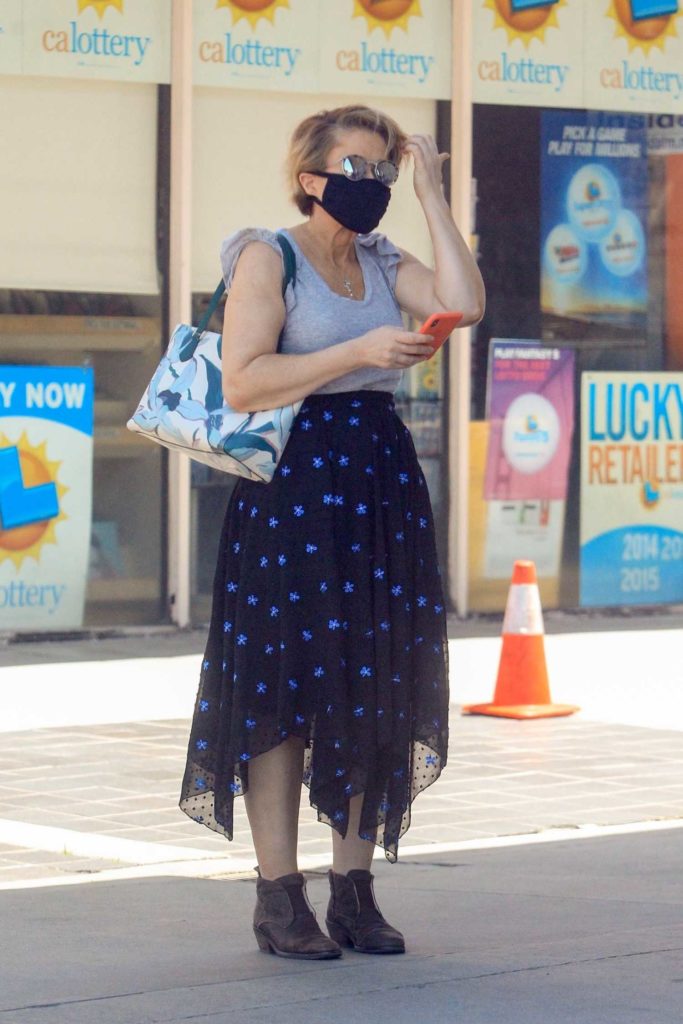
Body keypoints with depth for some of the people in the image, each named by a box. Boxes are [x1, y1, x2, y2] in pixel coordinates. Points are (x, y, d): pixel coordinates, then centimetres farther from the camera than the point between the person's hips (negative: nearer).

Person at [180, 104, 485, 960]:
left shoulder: (383, 265, 14)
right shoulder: (268, 257, -3)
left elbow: (465, 304, -5)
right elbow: (242, 382, -13)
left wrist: (430, 191, 1)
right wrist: (357, 353, -19)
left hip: (382, 486, 6)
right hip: (293, 483, -6)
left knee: (373, 683, 6)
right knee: (282, 682, -5)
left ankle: (354, 890, 13)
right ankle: (278, 898, -1)